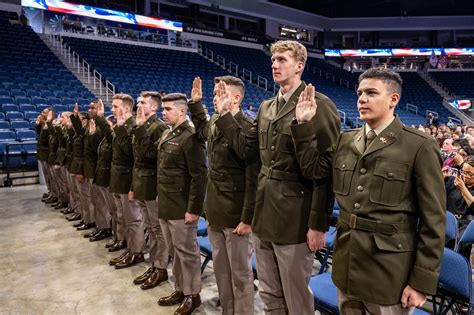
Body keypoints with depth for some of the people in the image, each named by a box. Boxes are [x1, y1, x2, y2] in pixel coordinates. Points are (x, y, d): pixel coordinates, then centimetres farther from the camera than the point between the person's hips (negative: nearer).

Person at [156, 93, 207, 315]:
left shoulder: (190, 137, -15)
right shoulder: (166, 135, 12)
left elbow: (198, 176, -18)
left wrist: (193, 208, -19)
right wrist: (160, 195, 17)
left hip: (182, 207, -8)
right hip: (166, 205, 8)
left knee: (186, 251, 5)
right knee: (175, 251, 18)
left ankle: (192, 295, 22)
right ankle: (180, 289, 33)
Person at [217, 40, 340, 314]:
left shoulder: (319, 104, -12)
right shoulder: (266, 107, 12)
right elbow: (248, 151, 11)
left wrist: (319, 224, -15)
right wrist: (225, 114, 7)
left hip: (295, 219, -7)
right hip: (264, 214, 7)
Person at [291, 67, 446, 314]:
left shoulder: (420, 147, -11)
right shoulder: (345, 141, 6)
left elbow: (433, 220, -10)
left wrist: (422, 282, -10)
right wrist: (304, 124, 2)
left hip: (388, 273, -5)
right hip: (347, 265, 5)